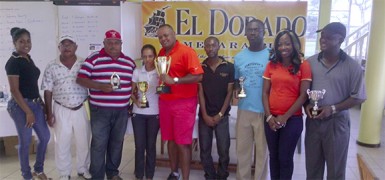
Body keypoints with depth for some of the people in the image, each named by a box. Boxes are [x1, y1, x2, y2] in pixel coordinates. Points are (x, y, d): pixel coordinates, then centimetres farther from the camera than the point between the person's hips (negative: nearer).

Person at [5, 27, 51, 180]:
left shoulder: (28, 59, 11)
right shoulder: (13, 62, -14)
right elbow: (14, 90, -17)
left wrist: (40, 101, 15)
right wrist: (28, 112, -18)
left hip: (35, 104, 8)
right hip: (21, 106, -8)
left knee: (45, 136, 13)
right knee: (25, 142, 3)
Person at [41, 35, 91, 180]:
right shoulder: (51, 67, -2)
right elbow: (48, 91, 0)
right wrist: (49, 113, -2)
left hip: (82, 109, 0)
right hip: (61, 110, 0)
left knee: (83, 141, 12)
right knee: (62, 143, 9)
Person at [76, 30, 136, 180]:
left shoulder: (129, 62, 9)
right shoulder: (93, 59, -3)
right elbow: (80, 79, -7)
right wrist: (100, 86, -19)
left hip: (122, 111, 4)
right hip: (100, 110, -3)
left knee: (117, 142, 13)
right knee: (99, 144, 0)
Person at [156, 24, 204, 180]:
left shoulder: (187, 51, -12)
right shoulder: (161, 53, 10)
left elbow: (198, 76, -20)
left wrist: (174, 80, -22)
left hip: (184, 103, -7)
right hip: (165, 102, 7)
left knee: (183, 142, -2)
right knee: (170, 139, 15)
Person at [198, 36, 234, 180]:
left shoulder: (229, 67, -2)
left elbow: (229, 92, -1)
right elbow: (200, 93, 1)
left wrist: (220, 114, -6)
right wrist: (205, 115, -6)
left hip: (222, 116, -1)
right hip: (204, 115, 1)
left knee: (223, 150, 2)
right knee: (205, 150, 6)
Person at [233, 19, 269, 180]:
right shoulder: (239, 57, 9)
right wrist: (236, 89, -5)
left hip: (265, 111, -3)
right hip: (244, 109, 4)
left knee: (262, 149, 8)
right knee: (242, 148, 12)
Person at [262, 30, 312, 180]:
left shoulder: (303, 65, -5)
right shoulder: (271, 65, 5)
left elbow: (303, 95, -8)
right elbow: (265, 92, 4)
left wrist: (285, 117, -11)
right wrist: (269, 116, -7)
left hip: (292, 119, -3)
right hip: (271, 119, 3)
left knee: (285, 157, 8)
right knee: (273, 156, 14)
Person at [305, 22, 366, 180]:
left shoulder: (352, 66, -7)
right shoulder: (310, 62, 2)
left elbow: (359, 97, -6)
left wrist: (333, 109, -15)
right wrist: (306, 104, -9)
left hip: (337, 122, -2)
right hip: (313, 121, 3)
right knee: (312, 166, 14)